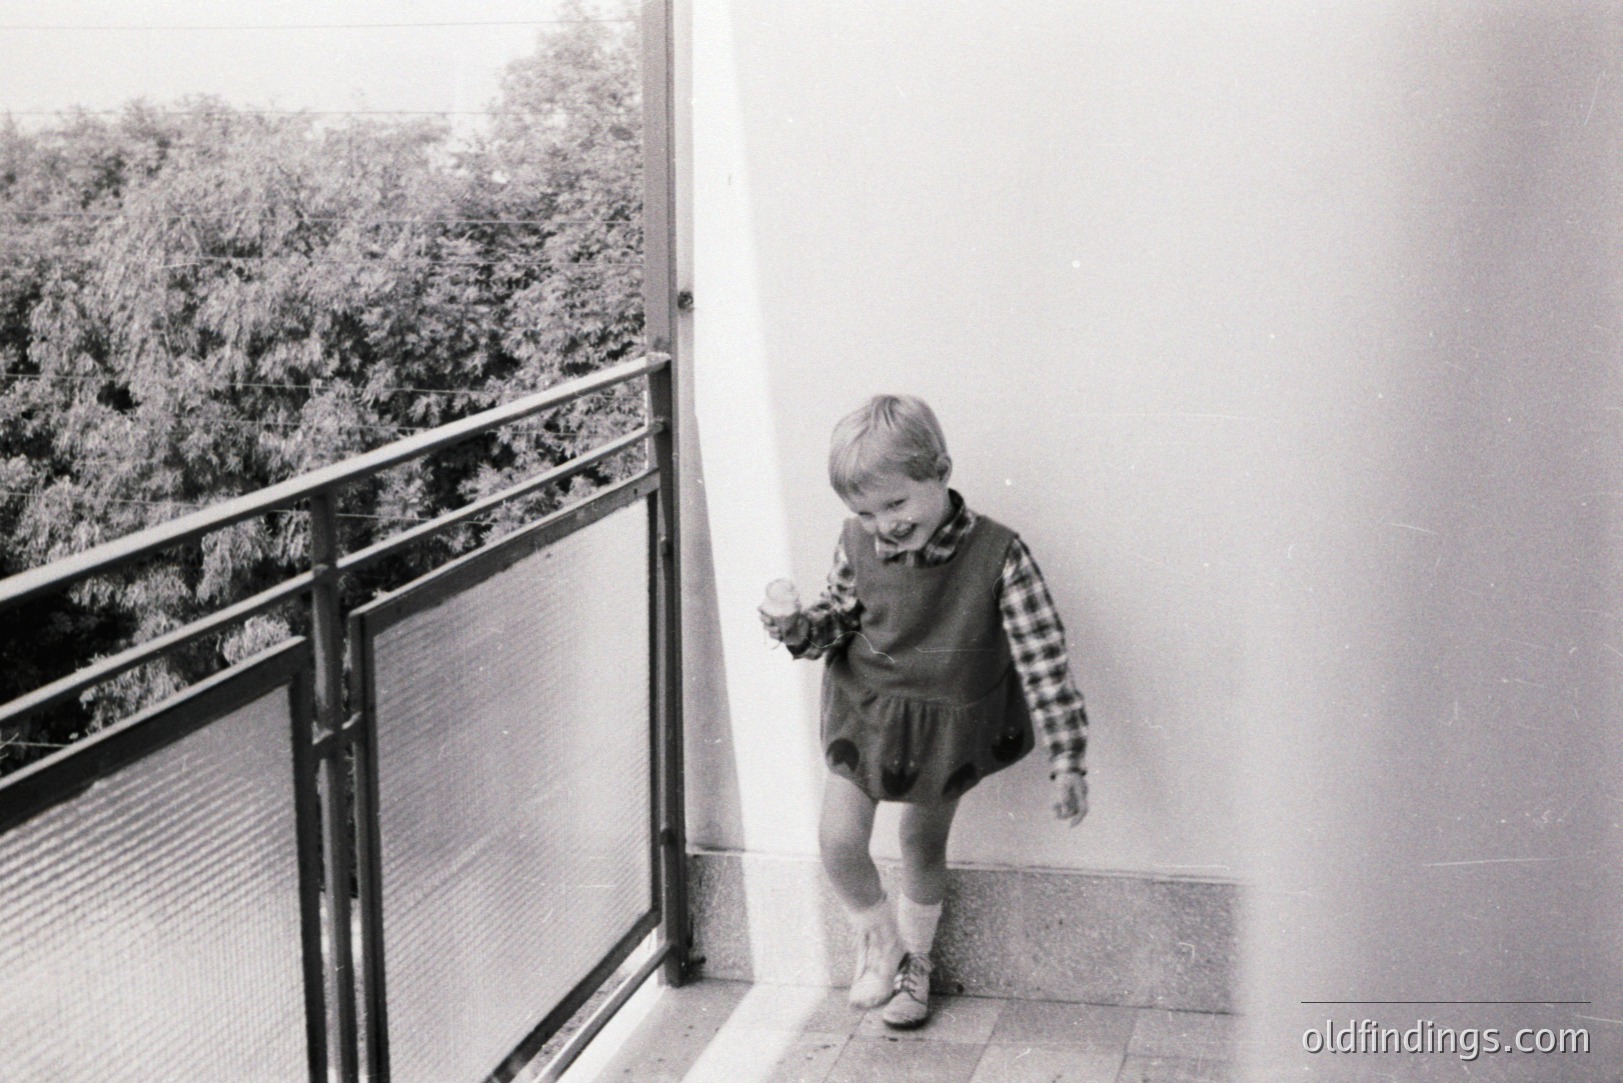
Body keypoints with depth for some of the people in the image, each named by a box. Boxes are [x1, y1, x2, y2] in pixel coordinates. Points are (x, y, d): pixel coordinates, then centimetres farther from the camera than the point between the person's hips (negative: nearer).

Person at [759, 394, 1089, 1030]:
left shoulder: (997, 556, -26)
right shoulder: (857, 545, -15)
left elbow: (1044, 659, -23)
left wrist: (1067, 760, -25)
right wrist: (797, 627, -21)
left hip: (948, 727, -2)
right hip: (864, 715, 2)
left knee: (923, 846, 17)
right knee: (838, 842, -2)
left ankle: (915, 960, 44)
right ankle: (877, 939, 30)